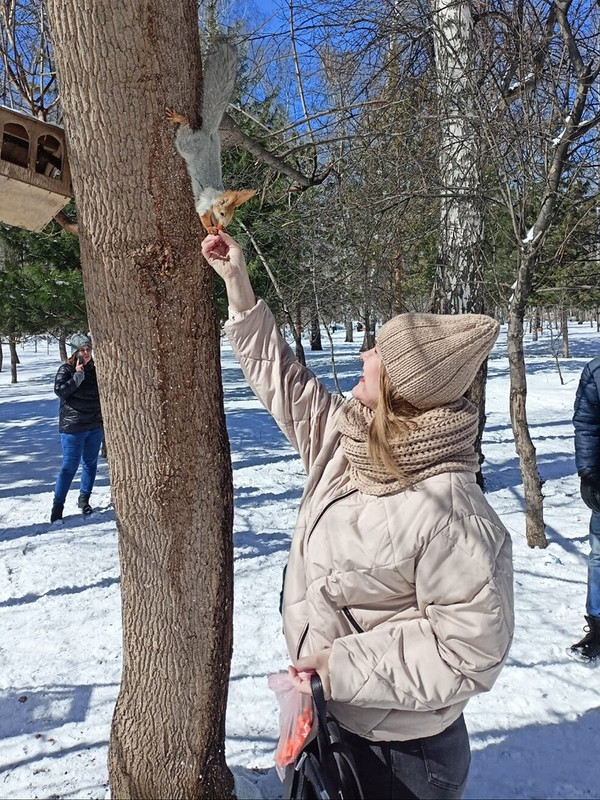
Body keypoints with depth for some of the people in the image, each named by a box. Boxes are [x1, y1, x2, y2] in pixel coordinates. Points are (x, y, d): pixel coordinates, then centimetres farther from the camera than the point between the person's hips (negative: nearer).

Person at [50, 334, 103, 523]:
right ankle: (58, 505, 6)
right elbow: (60, 391, -20)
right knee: (70, 466, -4)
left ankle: (84, 499, 28)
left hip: (95, 426, 5)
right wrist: (78, 375, -24)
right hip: (73, 427, -5)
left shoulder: (94, 369, 8)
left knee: (90, 463, 12)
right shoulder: (66, 370, -6)